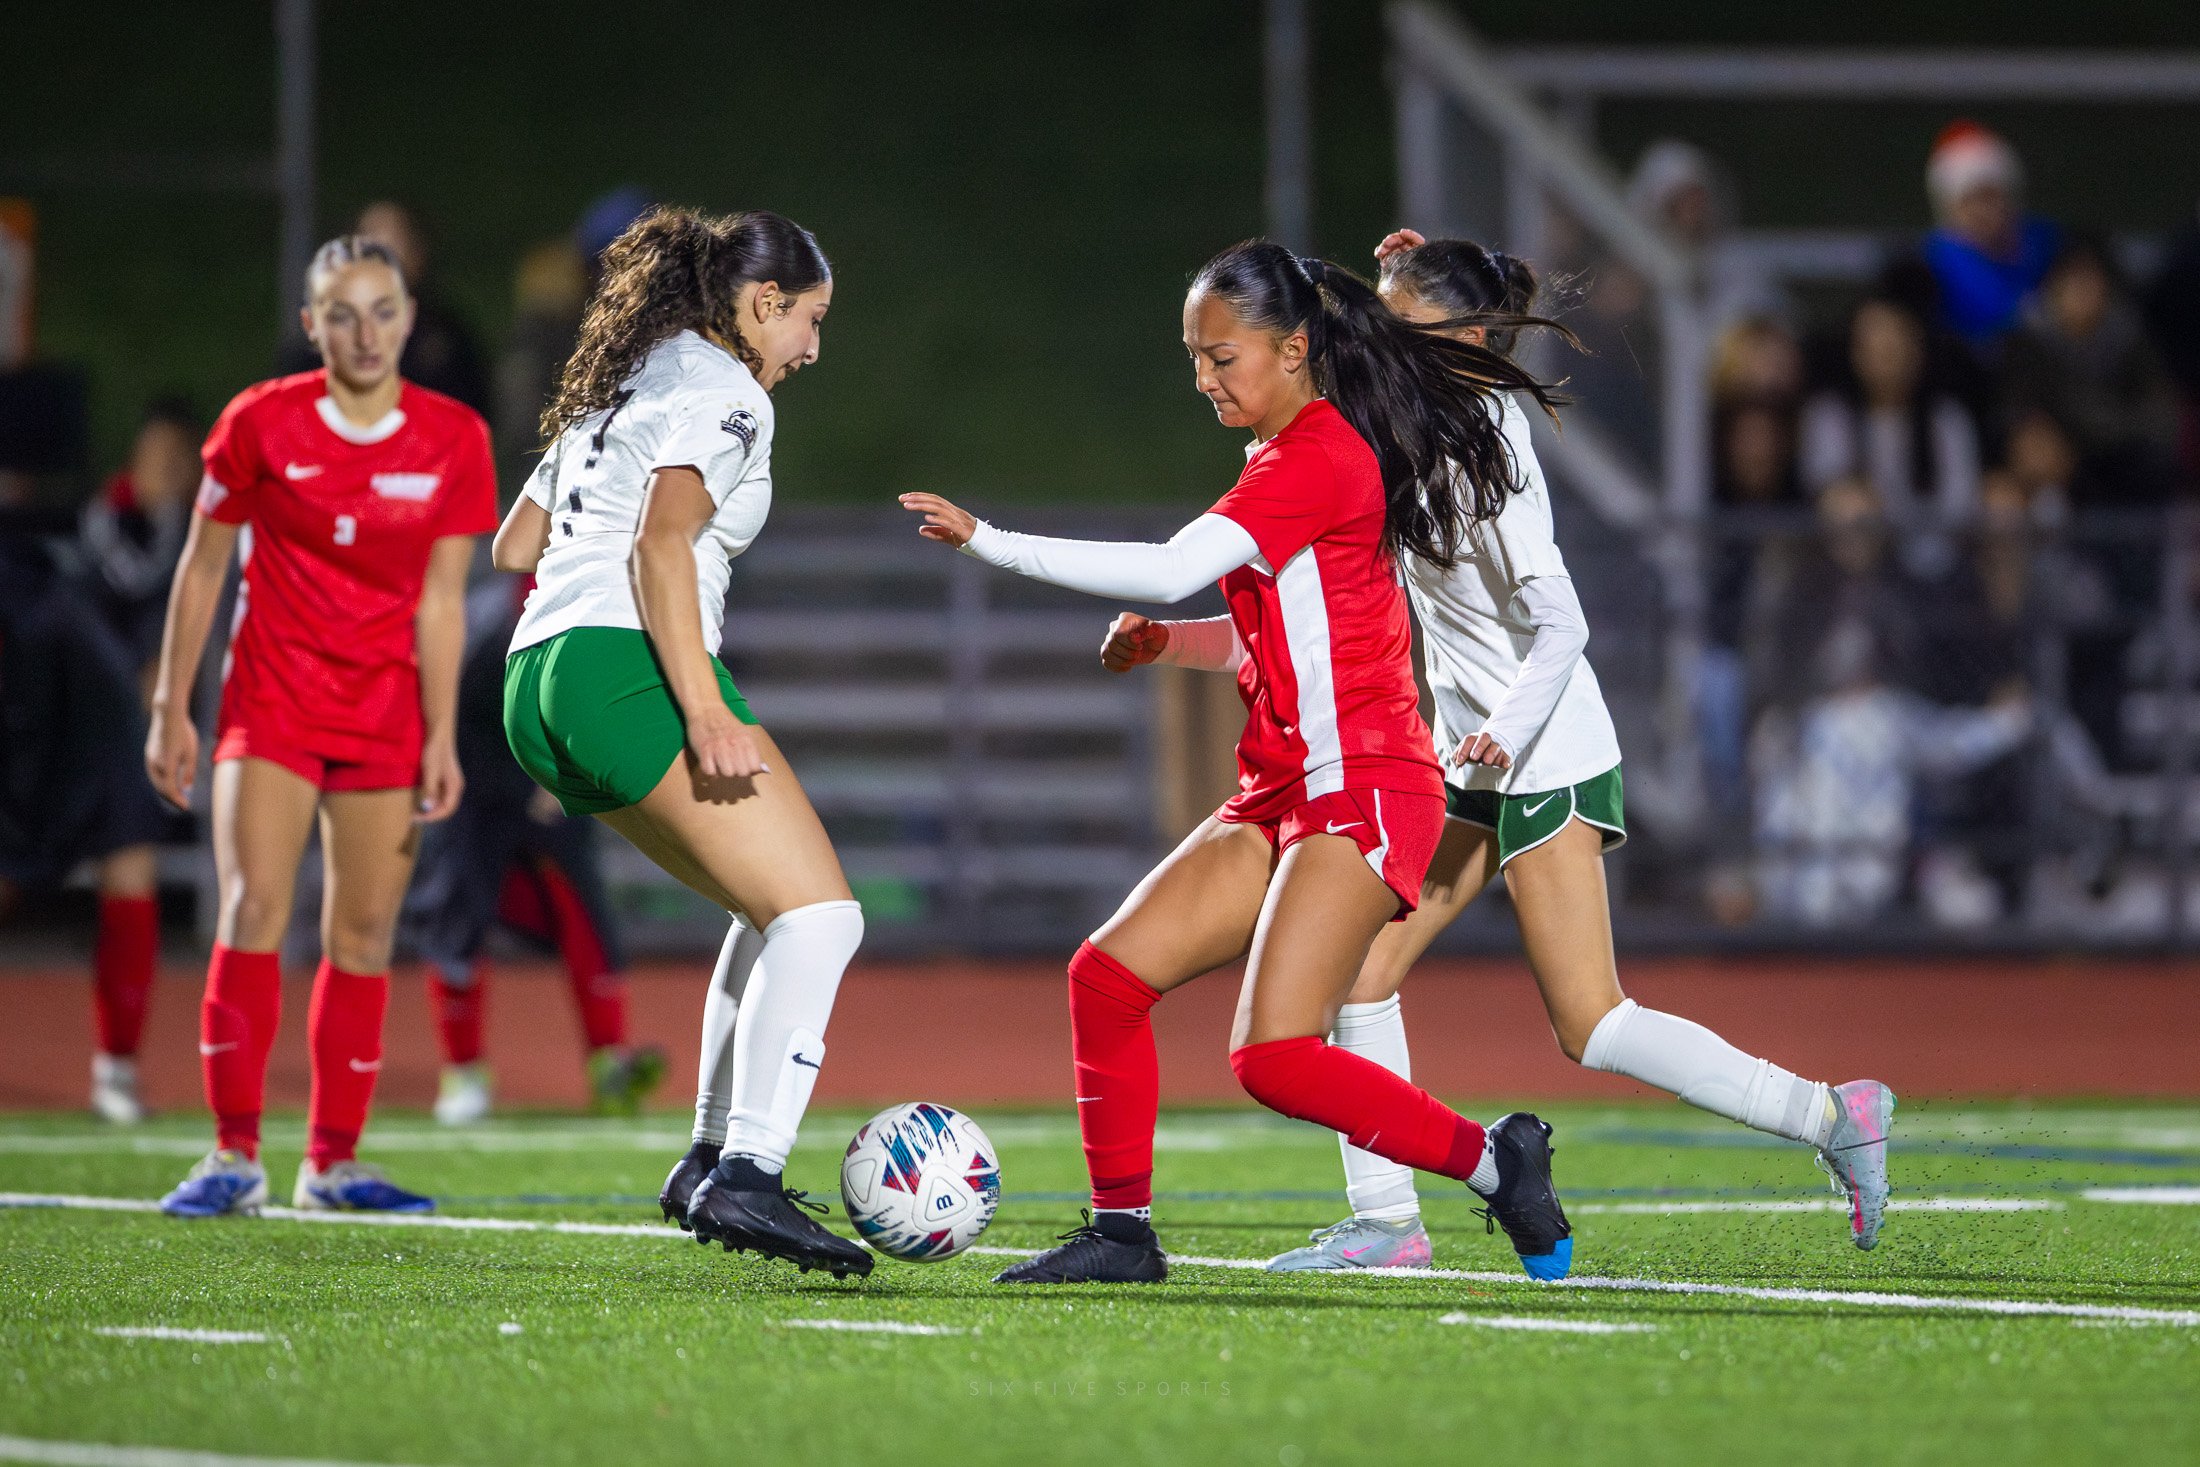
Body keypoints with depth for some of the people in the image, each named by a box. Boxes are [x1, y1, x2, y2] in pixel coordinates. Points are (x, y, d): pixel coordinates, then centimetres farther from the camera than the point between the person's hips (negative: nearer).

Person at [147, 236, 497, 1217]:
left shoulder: (454, 439, -1)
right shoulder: (261, 422, -5)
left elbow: (441, 601, 2)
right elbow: (202, 566, 3)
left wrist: (442, 738, -2)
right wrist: (172, 710, 2)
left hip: (386, 713, 2)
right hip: (271, 701, -2)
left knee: (365, 933, 3)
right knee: (252, 912, -14)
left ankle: (334, 1162, 10)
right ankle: (236, 1156, -11)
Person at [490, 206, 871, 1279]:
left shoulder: (619, 382, 25)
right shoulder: (723, 390, -2)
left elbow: (514, 545, 27)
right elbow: (662, 544, -16)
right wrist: (706, 713, -23)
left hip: (538, 681, 10)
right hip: (627, 668, -10)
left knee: (776, 910, 20)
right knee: (819, 913, -14)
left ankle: (713, 1157, 16)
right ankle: (748, 1178, -27)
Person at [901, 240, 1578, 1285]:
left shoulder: (1318, 457, -13)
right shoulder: (1287, 459, 18)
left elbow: (1173, 570, -25)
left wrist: (989, 542, -22)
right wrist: (1169, 644, 9)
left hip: (1362, 792, -10)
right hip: (1284, 797, 10)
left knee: (1277, 1057, -20)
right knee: (1108, 975, -2)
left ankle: (1493, 1161, -4)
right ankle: (1122, 1230, 4)